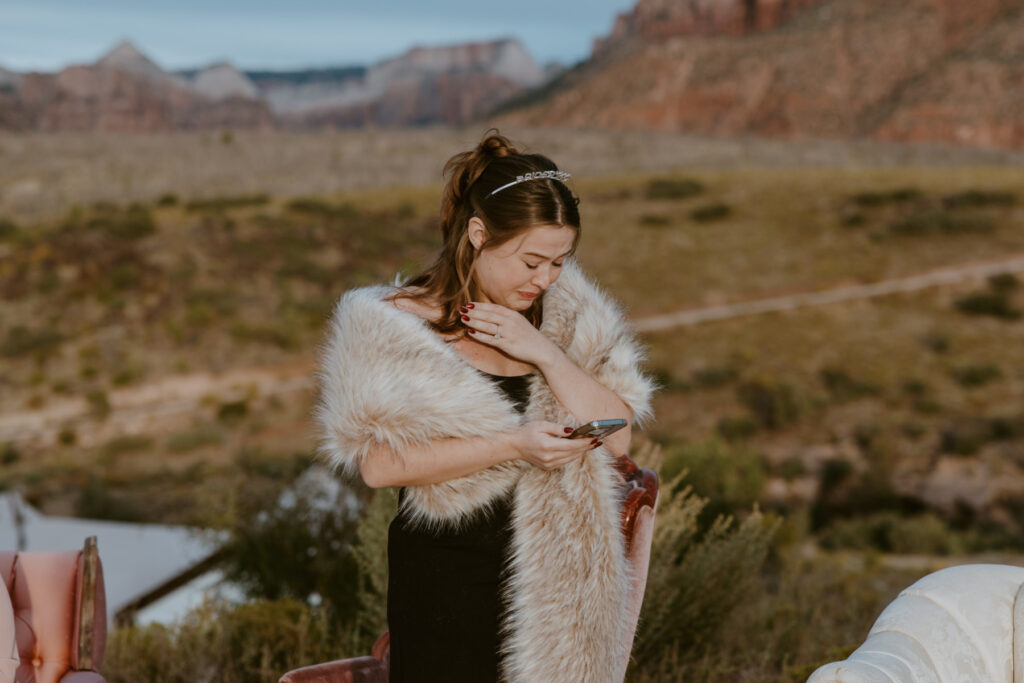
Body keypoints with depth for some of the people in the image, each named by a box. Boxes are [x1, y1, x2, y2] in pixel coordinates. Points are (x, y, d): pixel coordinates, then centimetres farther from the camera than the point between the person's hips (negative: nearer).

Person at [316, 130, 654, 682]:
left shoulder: (566, 315, 4)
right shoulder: (399, 326, -9)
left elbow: (617, 437, -2)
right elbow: (379, 464, -18)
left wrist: (544, 353, -14)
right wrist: (512, 445, -23)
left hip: (556, 573, 4)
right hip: (446, 584, -4)